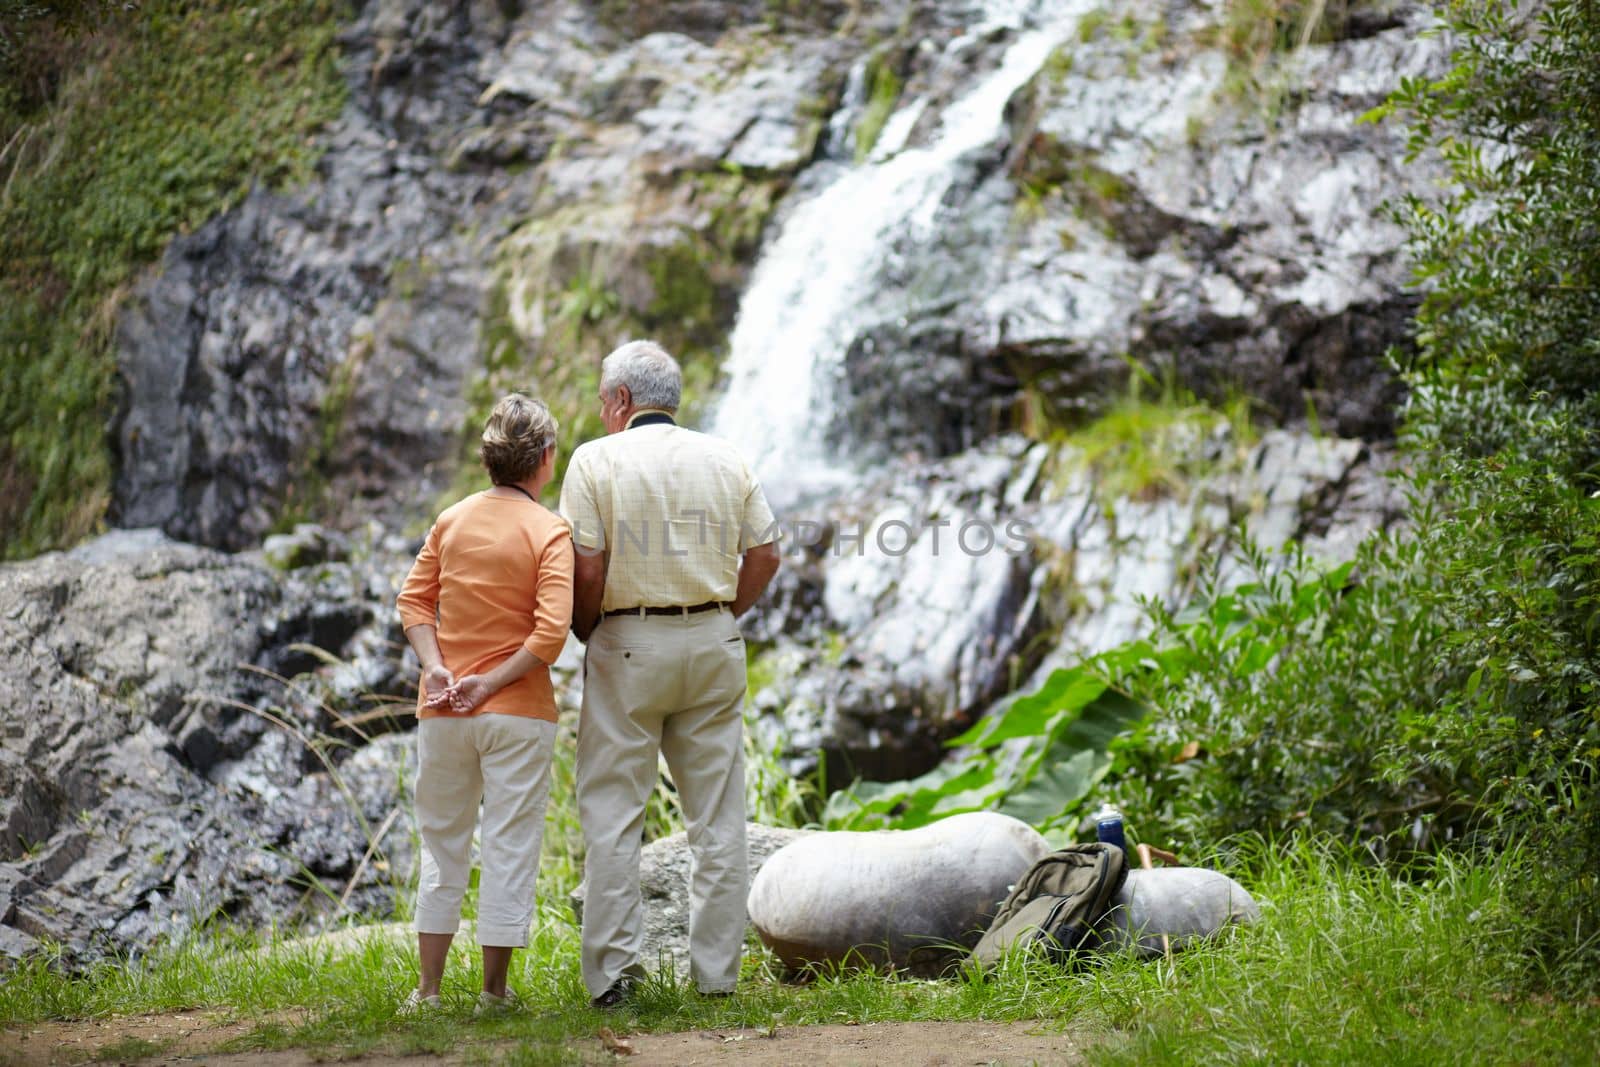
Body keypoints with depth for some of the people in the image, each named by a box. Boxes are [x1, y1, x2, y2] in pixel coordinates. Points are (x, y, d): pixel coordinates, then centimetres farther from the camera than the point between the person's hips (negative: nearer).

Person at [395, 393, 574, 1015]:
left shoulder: (452, 520, 6)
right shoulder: (549, 532, -8)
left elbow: (414, 600, 2)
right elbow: (550, 634, -18)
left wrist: (435, 667, -7)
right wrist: (491, 683, -13)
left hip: (442, 712, 4)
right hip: (518, 713, -4)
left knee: (442, 845, 14)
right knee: (509, 848, 4)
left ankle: (427, 989, 16)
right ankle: (493, 992, 6)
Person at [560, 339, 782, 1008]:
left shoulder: (597, 460, -4)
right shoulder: (725, 459, 8)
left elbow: (586, 570, -11)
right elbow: (764, 555, 6)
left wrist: (587, 636, 5)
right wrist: (717, 619, 14)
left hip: (628, 645, -3)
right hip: (714, 645, 4)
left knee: (611, 813, 2)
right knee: (718, 815, 7)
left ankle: (612, 972, 0)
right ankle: (716, 971, 10)